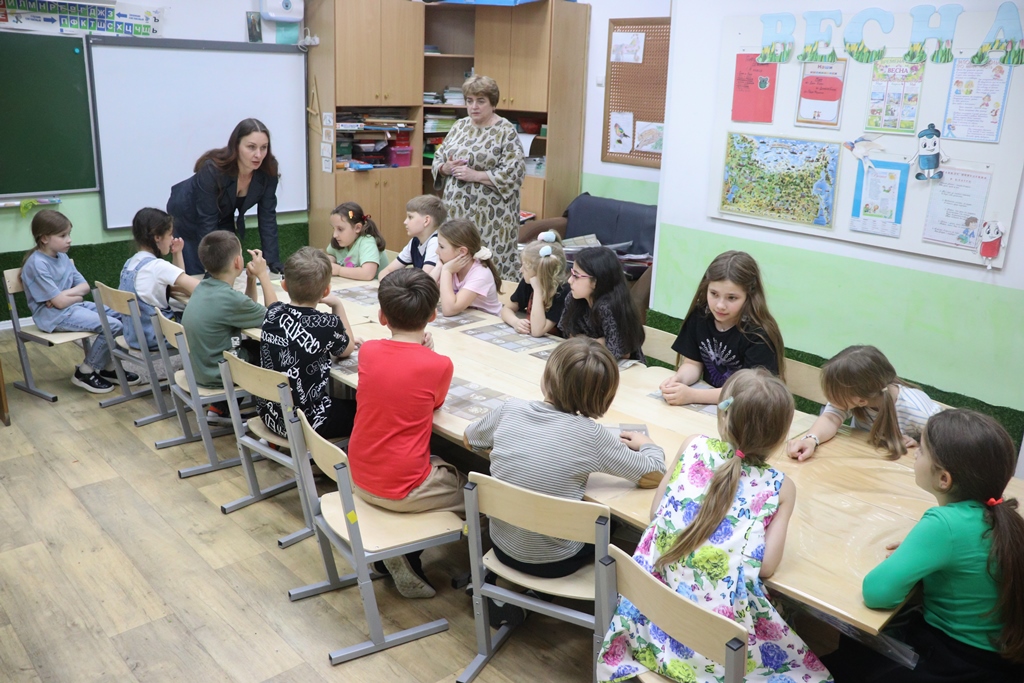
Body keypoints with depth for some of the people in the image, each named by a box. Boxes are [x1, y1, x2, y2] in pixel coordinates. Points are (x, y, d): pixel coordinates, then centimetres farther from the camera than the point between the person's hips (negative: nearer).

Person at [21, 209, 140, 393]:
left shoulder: (62, 257, 9)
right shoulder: (38, 264, -18)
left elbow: (85, 286, 8)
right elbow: (60, 303, -21)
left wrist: (66, 293, -12)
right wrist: (77, 295, -2)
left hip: (74, 306, 9)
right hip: (53, 315, -9)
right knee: (112, 325, -22)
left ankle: (109, 368, 8)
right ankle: (84, 373, -6)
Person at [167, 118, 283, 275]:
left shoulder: (268, 170, -25)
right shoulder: (212, 170, -37)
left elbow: (267, 217, -19)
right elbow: (206, 223, -33)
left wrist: (274, 263, -23)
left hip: (223, 219, 4)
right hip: (188, 218, -4)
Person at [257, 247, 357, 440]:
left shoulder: (273, 313, -6)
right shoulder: (327, 325, -21)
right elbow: (347, 349, 3)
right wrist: (338, 305, 5)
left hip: (270, 414, 6)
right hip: (306, 423, -6)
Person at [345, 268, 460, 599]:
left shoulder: (368, 350, -4)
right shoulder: (438, 365, -16)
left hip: (359, 479, 6)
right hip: (403, 491, -5)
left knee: (441, 464, 29)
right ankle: (406, 552, 14)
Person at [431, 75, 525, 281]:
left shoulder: (506, 131, -7)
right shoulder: (459, 126, 12)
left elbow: (514, 172, -15)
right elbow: (437, 159, 16)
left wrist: (475, 175, -19)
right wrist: (446, 168, -7)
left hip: (489, 215, -6)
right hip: (457, 210, 6)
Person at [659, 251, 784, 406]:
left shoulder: (759, 334, -19)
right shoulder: (699, 316, -3)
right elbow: (693, 364, 2)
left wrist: (692, 395, -29)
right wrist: (678, 380, -21)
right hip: (708, 405, 4)